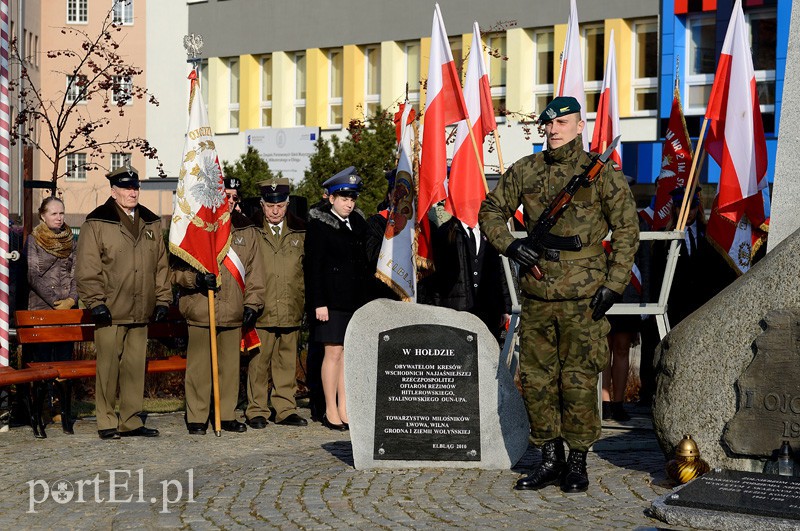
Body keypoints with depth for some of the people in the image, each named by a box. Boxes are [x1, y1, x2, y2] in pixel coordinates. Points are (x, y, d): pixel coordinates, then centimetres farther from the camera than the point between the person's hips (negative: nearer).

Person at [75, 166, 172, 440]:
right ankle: (106, 423, 8)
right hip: (110, 313, -5)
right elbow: (87, 268, -7)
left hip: (141, 313, 5)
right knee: (108, 368, -1)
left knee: (136, 367, 8)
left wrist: (162, 300, 11)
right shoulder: (96, 223, -3)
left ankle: (131, 421, 16)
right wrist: (96, 303, -11)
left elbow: (161, 265, 17)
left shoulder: (151, 223, 14)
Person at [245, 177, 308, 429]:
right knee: (259, 363, -1)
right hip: (262, 313, -3)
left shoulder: (300, 232, 11)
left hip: (291, 312, 3)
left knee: (287, 362, 8)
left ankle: (286, 410, 16)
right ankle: (256, 411, 9)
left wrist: (306, 303, 13)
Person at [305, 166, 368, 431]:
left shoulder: (357, 224, 13)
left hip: (355, 300, 6)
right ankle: (331, 411, 4)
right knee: (334, 352, -3)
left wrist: (365, 297, 12)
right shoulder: (319, 224, -5)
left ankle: (344, 408, 12)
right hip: (332, 300, -6)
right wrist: (319, 303, -14)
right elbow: (314, 266, -9)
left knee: (348, 352, 7)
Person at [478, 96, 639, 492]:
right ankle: (550, 459, 21)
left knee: (578, 381, -1)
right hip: (536, 295, 4)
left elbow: (627, 229, 0)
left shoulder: (602, 173, -1)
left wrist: (613, 284, -7)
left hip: (583, 296, -4)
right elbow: (491, 211, 16)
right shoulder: (525, 171, 8)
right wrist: (510, 245, -3)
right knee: (535, 378, 8)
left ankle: (578, 463, 12)